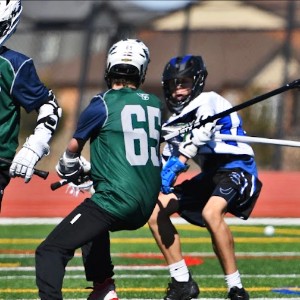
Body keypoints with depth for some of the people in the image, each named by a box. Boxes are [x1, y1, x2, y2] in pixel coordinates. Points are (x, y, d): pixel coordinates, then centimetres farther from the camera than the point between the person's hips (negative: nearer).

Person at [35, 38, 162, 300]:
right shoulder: (154, 104, 12)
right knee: (94, 227, 37)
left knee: (50, 252, -11)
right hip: (146, 206, 8)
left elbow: (74, 147, 11)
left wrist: (70, 169, 35)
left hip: (115, 198, -8)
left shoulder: (103, 104, -5)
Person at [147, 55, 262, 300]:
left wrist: (175, 166, -40)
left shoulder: (209, 101, -10)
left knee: (211, 213, -36)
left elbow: (199, 136, -29)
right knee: (156, 212, 3)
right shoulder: (176, 120, 15)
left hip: (237, 168, -9)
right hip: (210, 176, 9)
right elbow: (167, 160, 18)